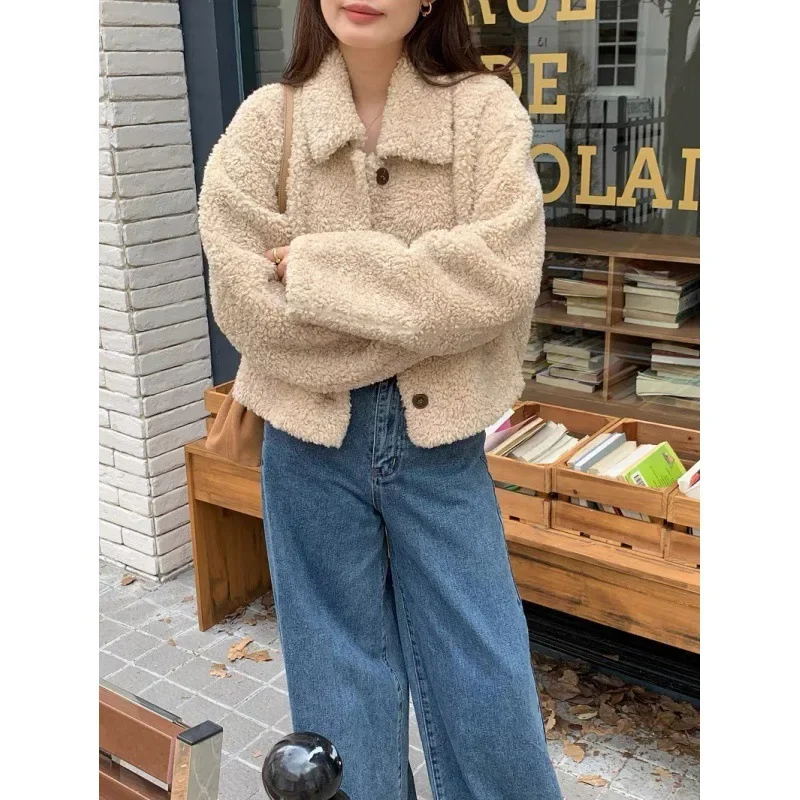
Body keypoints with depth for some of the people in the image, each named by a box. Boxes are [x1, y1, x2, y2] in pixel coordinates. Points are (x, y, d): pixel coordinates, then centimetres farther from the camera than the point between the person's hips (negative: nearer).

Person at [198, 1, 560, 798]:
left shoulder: (484, 109, -4)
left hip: (439, 438, 0)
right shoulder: (266, 121, -2)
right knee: (340, 674, 15)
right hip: (312, 438, 1)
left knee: (485, 681, 9)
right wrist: (427, 310, -12)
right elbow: (245, 303, -11)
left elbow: (503, 276, -17)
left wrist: (319, 267, -15)